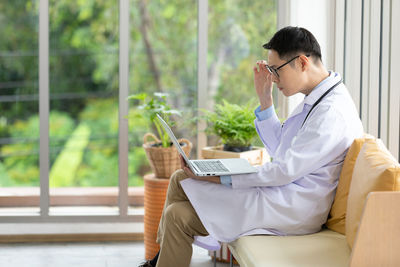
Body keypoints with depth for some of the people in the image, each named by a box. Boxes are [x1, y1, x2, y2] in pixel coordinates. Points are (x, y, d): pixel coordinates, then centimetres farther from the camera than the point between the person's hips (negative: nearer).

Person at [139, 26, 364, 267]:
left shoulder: (332, 112, -22)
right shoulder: (317, 98, 10)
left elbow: (286, 171, -22)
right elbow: (278, 148, 18)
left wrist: (221, 178, -16)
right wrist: (265, 98, 7)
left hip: (289, 210, -10)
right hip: (279, 188, 10)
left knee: (178, 216, -15)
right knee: (181, 178, 11)